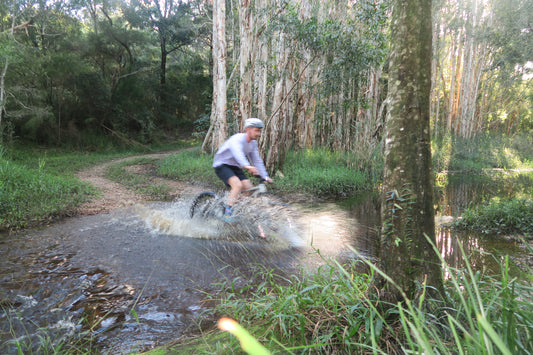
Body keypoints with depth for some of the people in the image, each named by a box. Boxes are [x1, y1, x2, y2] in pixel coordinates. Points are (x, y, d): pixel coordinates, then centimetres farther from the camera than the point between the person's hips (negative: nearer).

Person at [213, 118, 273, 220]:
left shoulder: (253, 143, 2)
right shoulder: (237, 139, -24)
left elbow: (257, 161, 5)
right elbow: (237, 153, -45)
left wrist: (265, 177, -6)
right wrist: (247, 166, -63)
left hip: (235, 167, 8)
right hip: (222, 165, -8)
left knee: (250, 188, -9)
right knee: (238, 185, -30)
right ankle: (227, 214, -23)